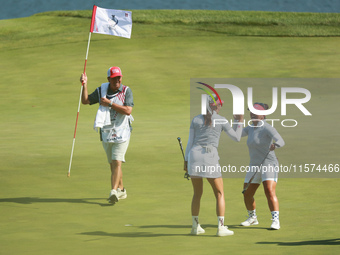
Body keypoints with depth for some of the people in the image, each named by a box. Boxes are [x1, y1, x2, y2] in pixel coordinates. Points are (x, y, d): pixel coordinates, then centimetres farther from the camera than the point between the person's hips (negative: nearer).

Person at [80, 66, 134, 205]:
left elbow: (128, 110, -17)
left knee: (117, 162, -15)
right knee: (113, 164, 12)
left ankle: (114, 191, -22)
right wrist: (85, 85, -7)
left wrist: (109, 103, -17)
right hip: (106, 132, 4)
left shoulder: (126, 91, -5)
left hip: (122, 132, -4)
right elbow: (85, 100, 6)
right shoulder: (101, 90, 5)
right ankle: (121, 190, 28)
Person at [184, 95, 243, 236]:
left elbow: (190, 142, 10)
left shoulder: (196, 120, 11)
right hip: (210, 158, -4)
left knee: (197, 193, 17)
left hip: (193, 155, 4)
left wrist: (186, 160, 15)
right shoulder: (222, 120, 4)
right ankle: (221, 227, -2)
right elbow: (237, 138, 10)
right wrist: (240, 122, 23)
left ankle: (195, 226, 17)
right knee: (220, 194, 6)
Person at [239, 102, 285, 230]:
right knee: (247, 194, 10)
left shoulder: (267, 128, -16)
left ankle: (275, 221, -23)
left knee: (270, 192, -24)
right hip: (254, 166, 8)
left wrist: (274, 145, -49)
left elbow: (281, 141, -27)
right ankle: (252, 218, 32)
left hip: (269, 164, -8)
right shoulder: (251, 128, 9)